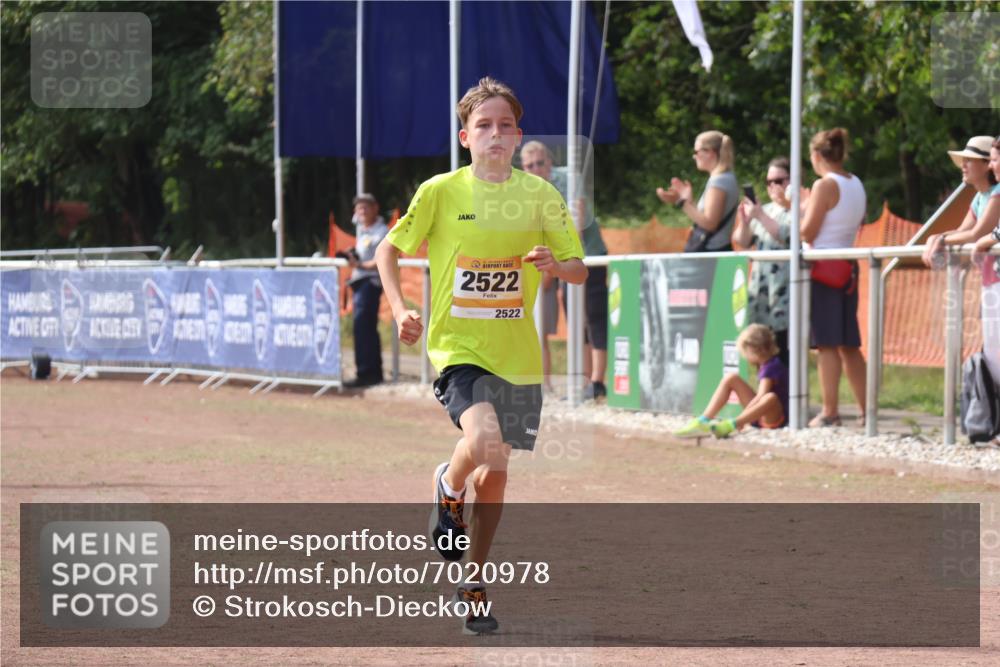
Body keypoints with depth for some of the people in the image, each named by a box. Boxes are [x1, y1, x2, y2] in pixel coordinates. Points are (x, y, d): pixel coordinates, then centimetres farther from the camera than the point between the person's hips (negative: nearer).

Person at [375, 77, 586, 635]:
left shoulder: (540, 195, 2)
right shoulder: (441, 192, -3)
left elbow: (580, 270, 7)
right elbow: (389, 250, 9)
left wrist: (556, 264, -16)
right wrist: (400, 310, -5)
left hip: (518, 356, 3)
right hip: (458, 346, -3)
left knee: (496, 472, 10)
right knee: (484, 439, -29)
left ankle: (475, 584, 28)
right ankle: (449, 488, 7)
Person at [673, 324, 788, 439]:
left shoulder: (772, 367, -18)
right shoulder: (763, 364, 10)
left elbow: (761, 396, -29)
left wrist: (741, 419, -33)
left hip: (775, 418, -9)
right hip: (759, 414, 9)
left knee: (771, 398, -44)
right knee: (731, 378, 2)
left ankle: (730, 425, -57)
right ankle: (703, 421, -13)